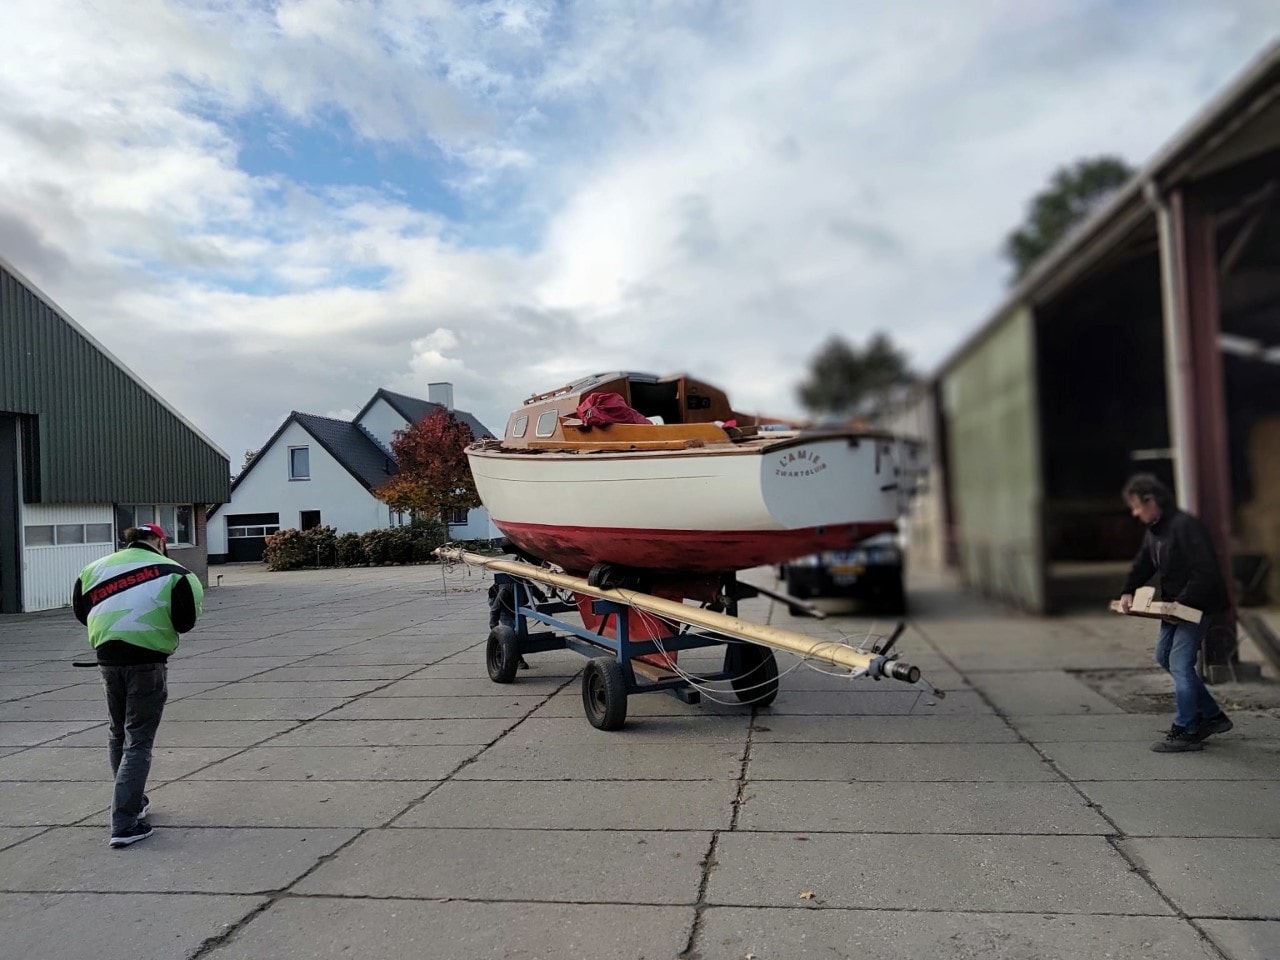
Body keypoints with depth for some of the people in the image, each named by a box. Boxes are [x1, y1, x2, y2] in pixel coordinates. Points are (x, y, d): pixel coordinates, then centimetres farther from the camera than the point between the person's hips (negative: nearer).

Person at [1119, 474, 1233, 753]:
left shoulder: (1186, 526, -23)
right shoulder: (1153, 531, 8)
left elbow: (1205, 572, -27)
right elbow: (1142, 564, 14)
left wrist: (1181, 604, -25)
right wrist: (1128, 592, -3)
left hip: (1198, 604, -10)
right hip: (1175, 604, 10)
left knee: (1180, 662, -10)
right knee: (1164, 655, 14)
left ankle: (1186, 732, 0)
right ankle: (1212, 716, 26)